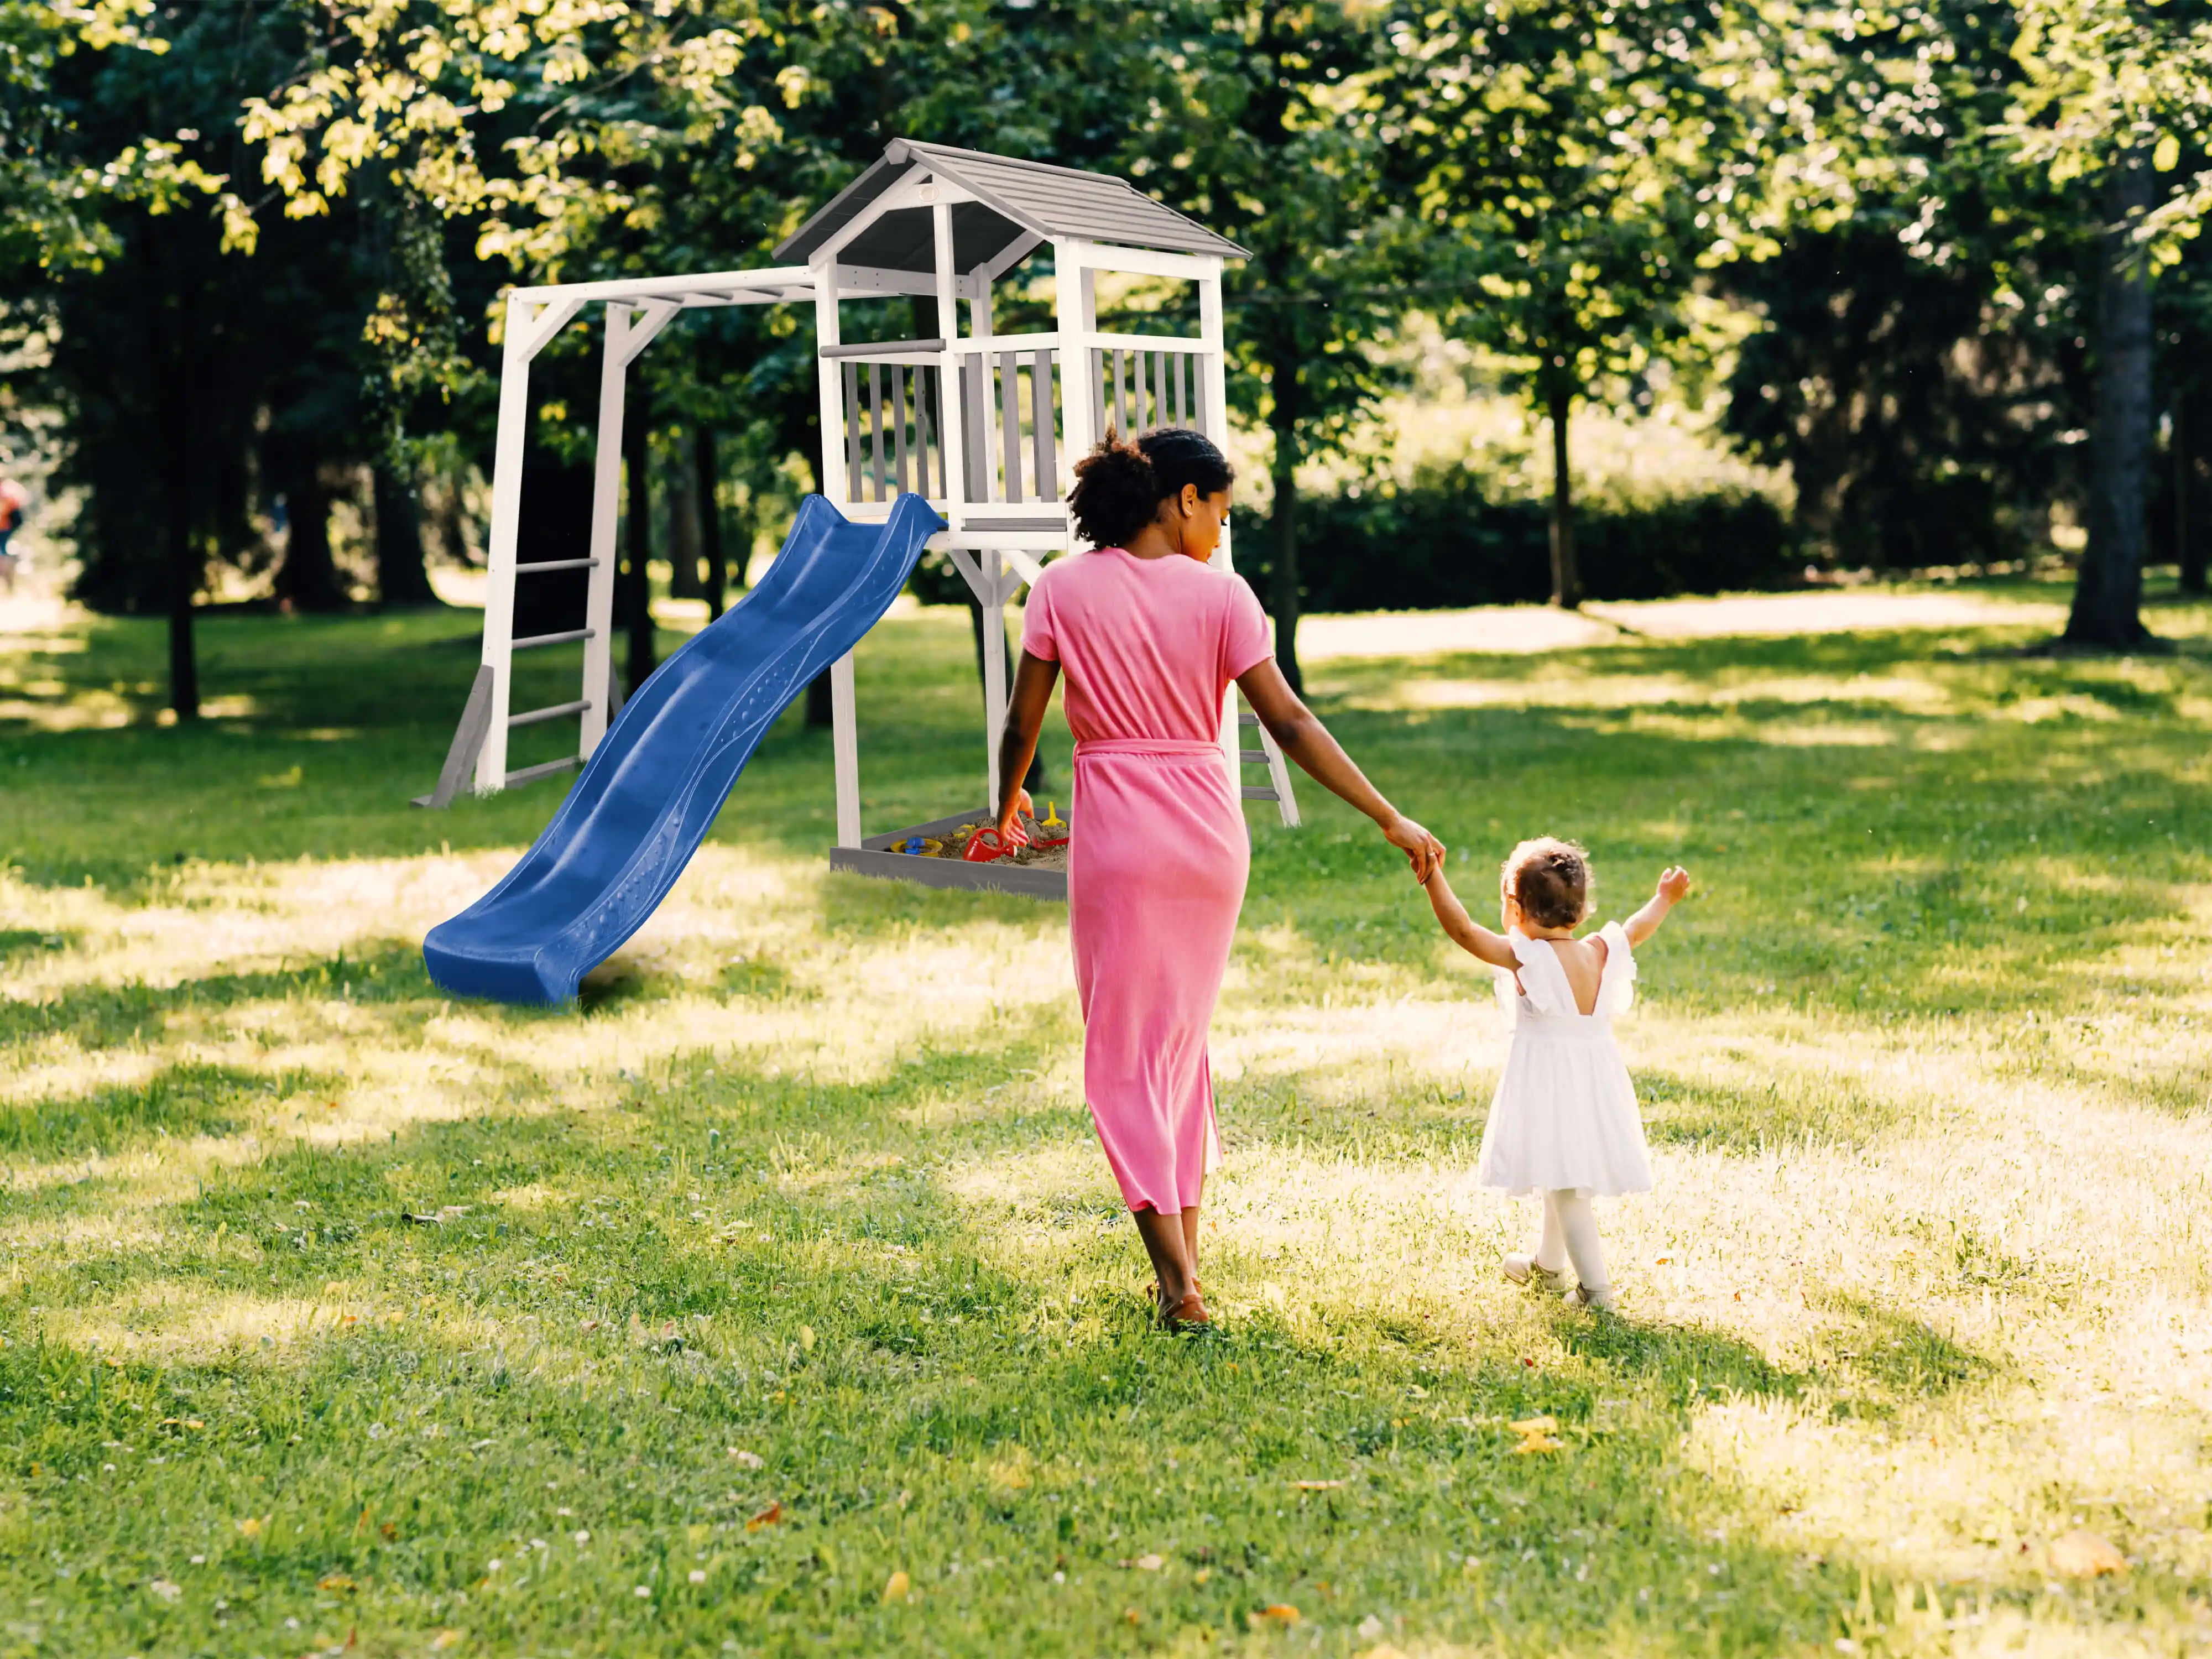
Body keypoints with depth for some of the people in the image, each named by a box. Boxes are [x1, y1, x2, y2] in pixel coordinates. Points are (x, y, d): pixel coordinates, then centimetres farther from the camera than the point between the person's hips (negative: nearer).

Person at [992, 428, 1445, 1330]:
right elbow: (1289, 723, -6)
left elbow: (1022, 723, 0)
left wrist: (1008, 803, 21)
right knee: (1183, 1038, 19)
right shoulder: (1220, 594, -3)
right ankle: (1185, 1256, 23)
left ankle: (1179, 1283, -5)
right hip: (1209, 829, 2)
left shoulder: (1063, 589, -3)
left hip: (1117, 832, -2)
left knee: (1125, 1053, 4)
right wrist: (1391, 821, -3)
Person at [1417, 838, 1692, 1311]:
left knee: (1565, 1186, -4)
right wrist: (1664, 900, 37)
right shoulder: (1601, 953, 0)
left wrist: (1433, 877, -22)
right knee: (1564, 1180, 24)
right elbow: (1636, 929, 19)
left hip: (1548, 1085, -7)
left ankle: (1596, 1287, -7)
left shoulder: (1525, 957, -18)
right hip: (1596, 1083, 7)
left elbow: (1463, 929, -23)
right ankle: (1546, 1264, 43)